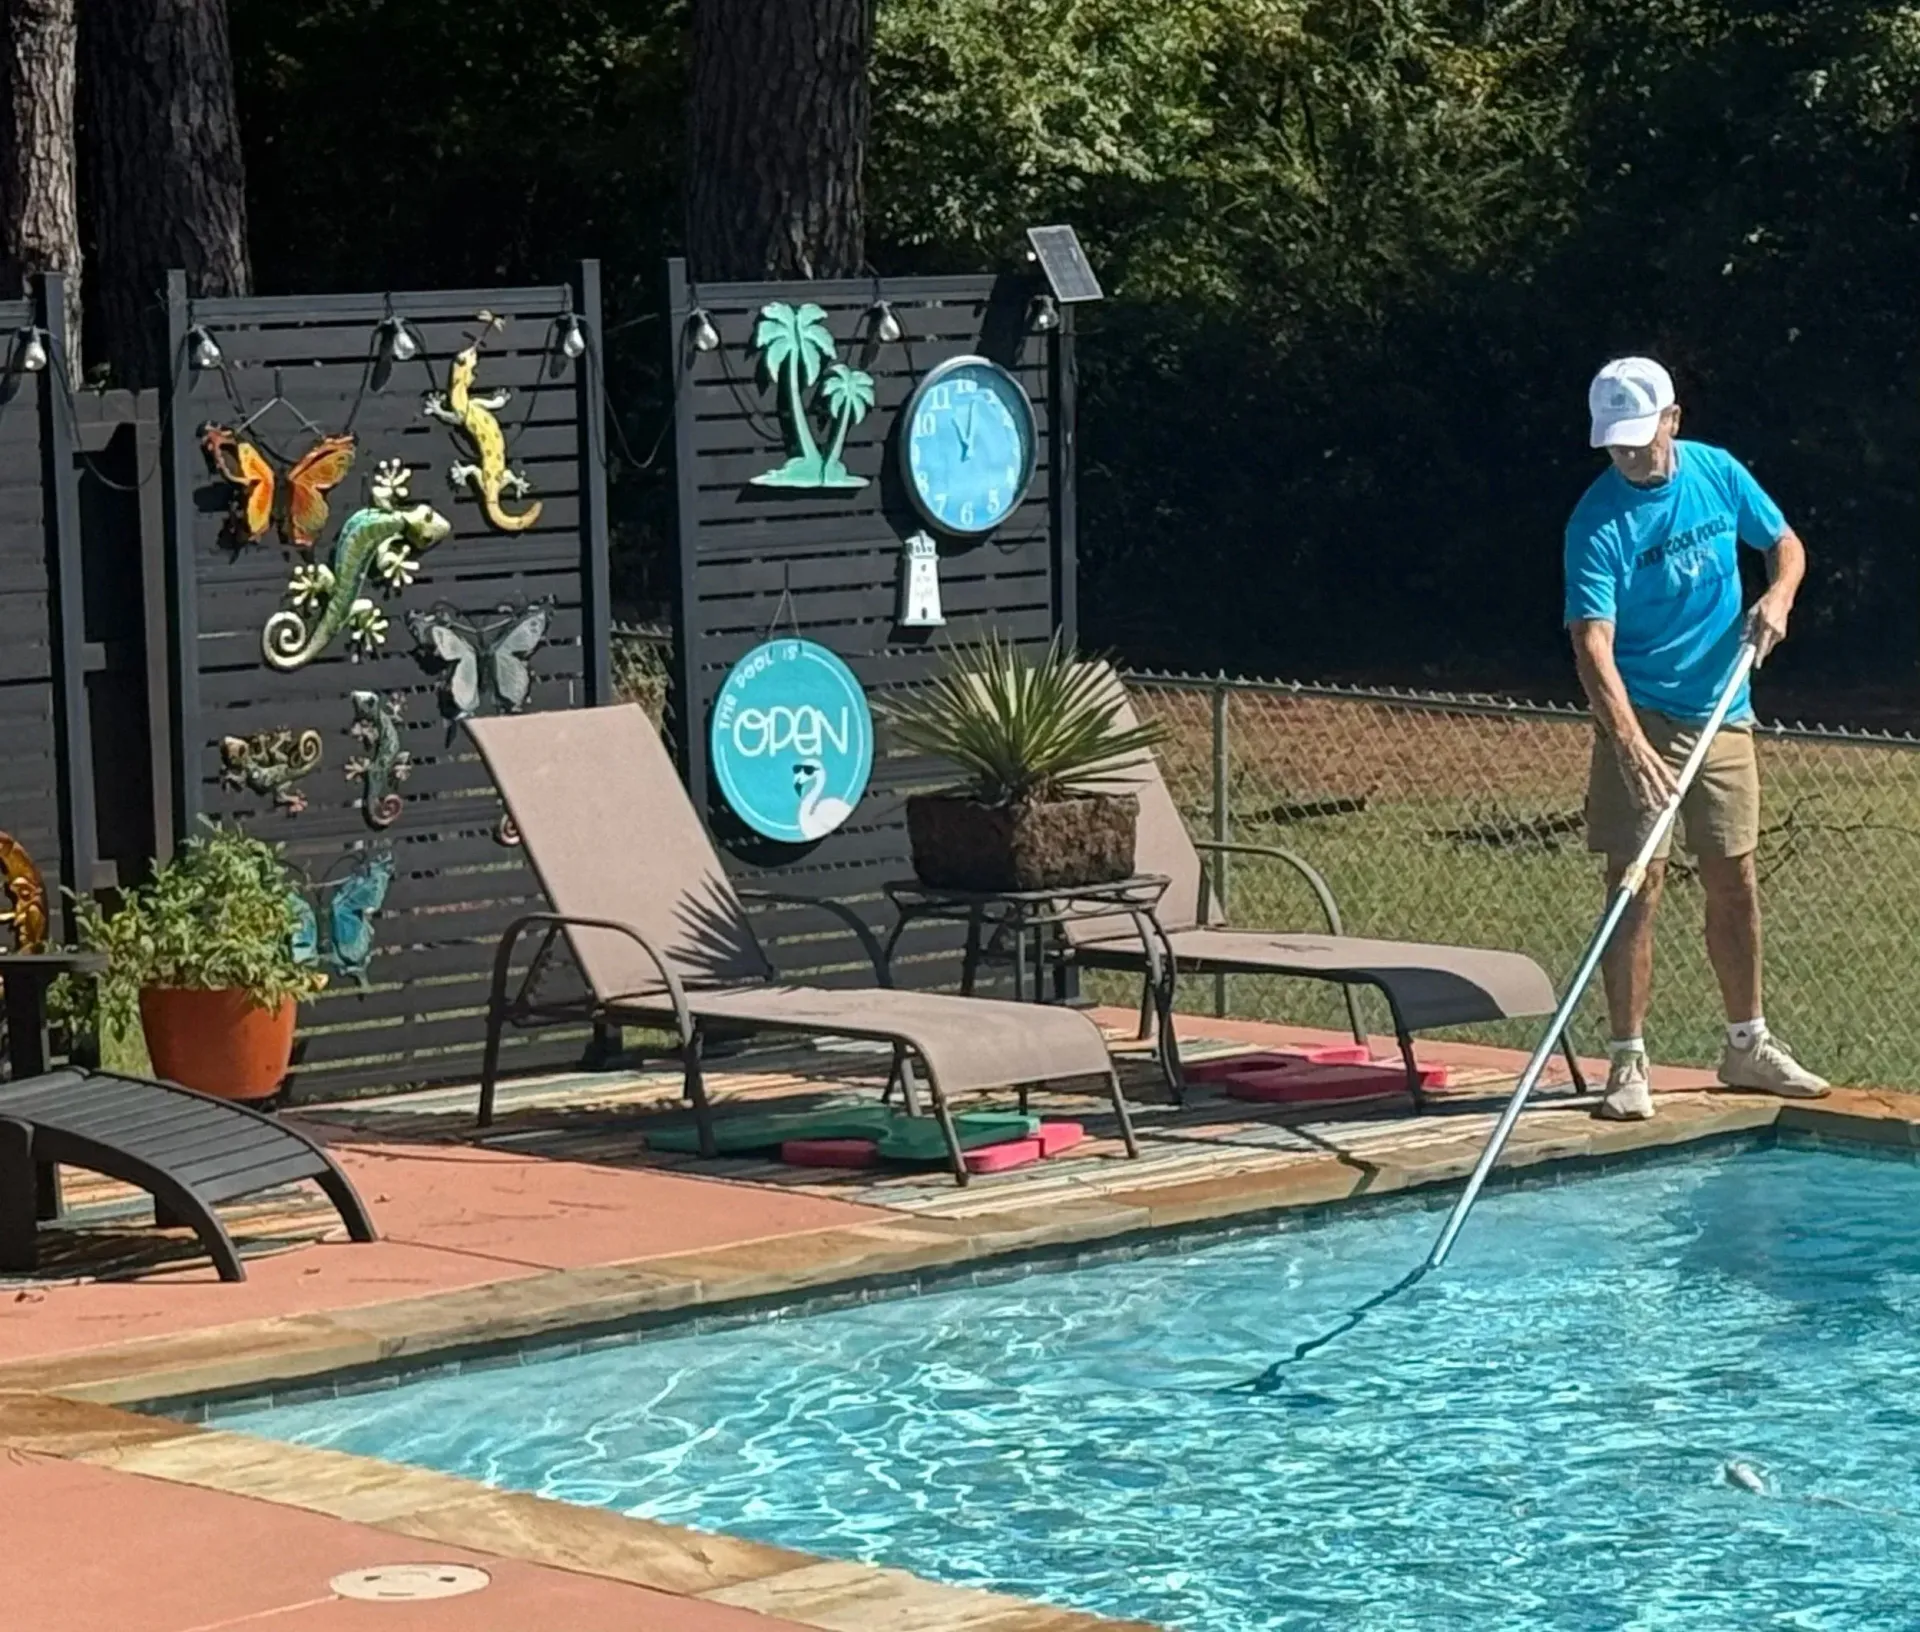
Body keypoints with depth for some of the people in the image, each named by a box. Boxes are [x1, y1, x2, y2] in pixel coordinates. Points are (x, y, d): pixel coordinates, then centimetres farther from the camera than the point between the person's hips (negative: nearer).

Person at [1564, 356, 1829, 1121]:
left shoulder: (1719, 474, -1)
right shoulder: (1599, 522, -17)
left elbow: (1786, 543, 15)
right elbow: (1593, 642, -26)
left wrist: (1778, 596, -8)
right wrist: (1629, 741, -39)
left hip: (1724, 714, 5)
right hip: (1643, 719, -5)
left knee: (1734, 883, 13)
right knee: (1637, 885, -9)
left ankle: (1748, 1046, 27)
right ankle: (1628, 1063, -4)